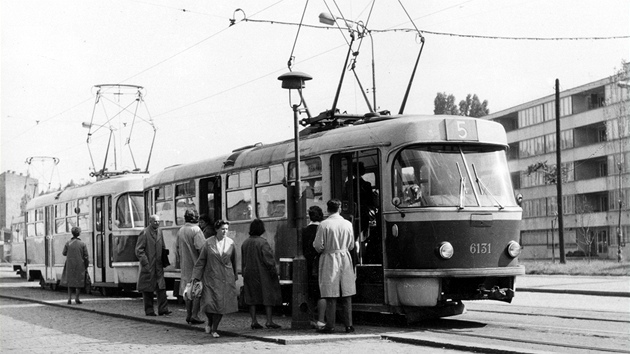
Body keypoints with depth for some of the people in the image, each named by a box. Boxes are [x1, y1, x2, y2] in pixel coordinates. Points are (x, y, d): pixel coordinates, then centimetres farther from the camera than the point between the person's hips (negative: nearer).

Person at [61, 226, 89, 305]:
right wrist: (86, 267, 4)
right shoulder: (82, 244, -6)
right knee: (79, 282, 7)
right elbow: (86, 257, -5)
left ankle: (69, 298, 8)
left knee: (70, 281, 13)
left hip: (70, 266, 2)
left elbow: (64, 253, 4)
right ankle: (76, 298, 2)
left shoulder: (68, 243, -4)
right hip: (80, 266, -2)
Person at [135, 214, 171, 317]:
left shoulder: (159, 232, 12)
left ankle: (163, 309, 0)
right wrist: (145, 263, -16)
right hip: (148, 266, -6)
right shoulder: (144, 233, -8)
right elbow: (139, 250, -11)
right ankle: (149, 311, 10)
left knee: (162, 288, -2)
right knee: (148, 289, 3)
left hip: (158, 266, 6)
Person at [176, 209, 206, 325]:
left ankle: (188, 314, 17)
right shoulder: (196, 230, -14)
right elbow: (201, 247, -21)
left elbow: (177, 248, 14)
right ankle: (194, 315, -6)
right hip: (196, 264, -7)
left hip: (185, 265, 7)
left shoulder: (180, 231, 7)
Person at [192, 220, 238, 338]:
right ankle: (210, 321, 22)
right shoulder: (208, 243, -3)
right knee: (208, 303, -10)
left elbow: (234, 261, 13)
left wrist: (234, 277, 20)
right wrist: (196, 277, -3)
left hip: (226, 278, 2)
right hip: (211, 277, -2)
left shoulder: (230, 243, 2)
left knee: (221, 304, -1)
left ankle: (214, 329, 14)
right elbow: (201, 260, 0)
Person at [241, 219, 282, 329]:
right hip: (262, 274, -5)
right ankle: (269, 321, 1)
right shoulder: (262, 242, -16)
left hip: (249, 274, 5)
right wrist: (274, 271, -8)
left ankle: (254, 321, 7)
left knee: (252, 297, 10)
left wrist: (244, 273, 18)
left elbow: (243, 261, 10)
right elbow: (268, 259, -17)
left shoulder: (245, 243, 3)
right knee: (268, 296, 4)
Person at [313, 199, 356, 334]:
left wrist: (324, 249, 12)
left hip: (329, 259, -3)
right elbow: (351, 245, 9)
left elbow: (318, 246, -9)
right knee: (346, 295, 7)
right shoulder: (348, 224, 2)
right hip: (345, 259, 3)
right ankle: (348, 325, 7)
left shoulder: (324, 225, -10)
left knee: (331, 295, -1)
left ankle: (330, 326, 0)